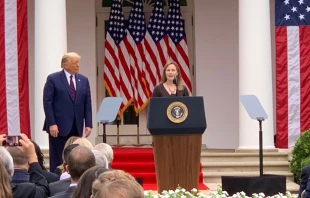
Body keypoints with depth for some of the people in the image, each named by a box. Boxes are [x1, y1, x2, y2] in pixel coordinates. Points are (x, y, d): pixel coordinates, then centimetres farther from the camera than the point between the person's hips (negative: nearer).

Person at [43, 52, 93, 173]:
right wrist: (52, 124, -15)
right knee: (57, 159, 1)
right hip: (59, 126, -4)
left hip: (76, 127, 4)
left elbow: (87, 104, 10)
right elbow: (47, 103, -7)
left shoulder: (83, 80, 11)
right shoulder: (53, 79, -3)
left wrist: (88, 124, 1)